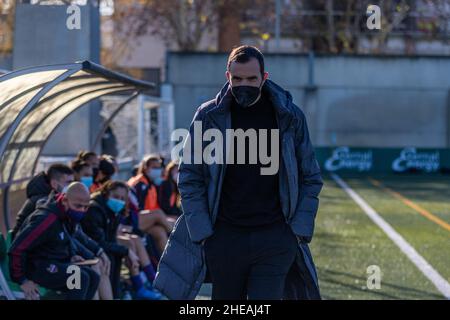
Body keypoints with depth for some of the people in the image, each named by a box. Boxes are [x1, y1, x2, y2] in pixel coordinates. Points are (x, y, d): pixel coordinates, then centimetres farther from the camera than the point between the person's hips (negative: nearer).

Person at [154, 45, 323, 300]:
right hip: (224, 238, 1)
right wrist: (201, 232, -5)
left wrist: (300, 229, -2)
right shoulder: (209, 116, 1)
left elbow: (311, 179, 8)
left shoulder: (290, 117, 2)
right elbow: (190, 178, 3)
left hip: (275, 239, -1)